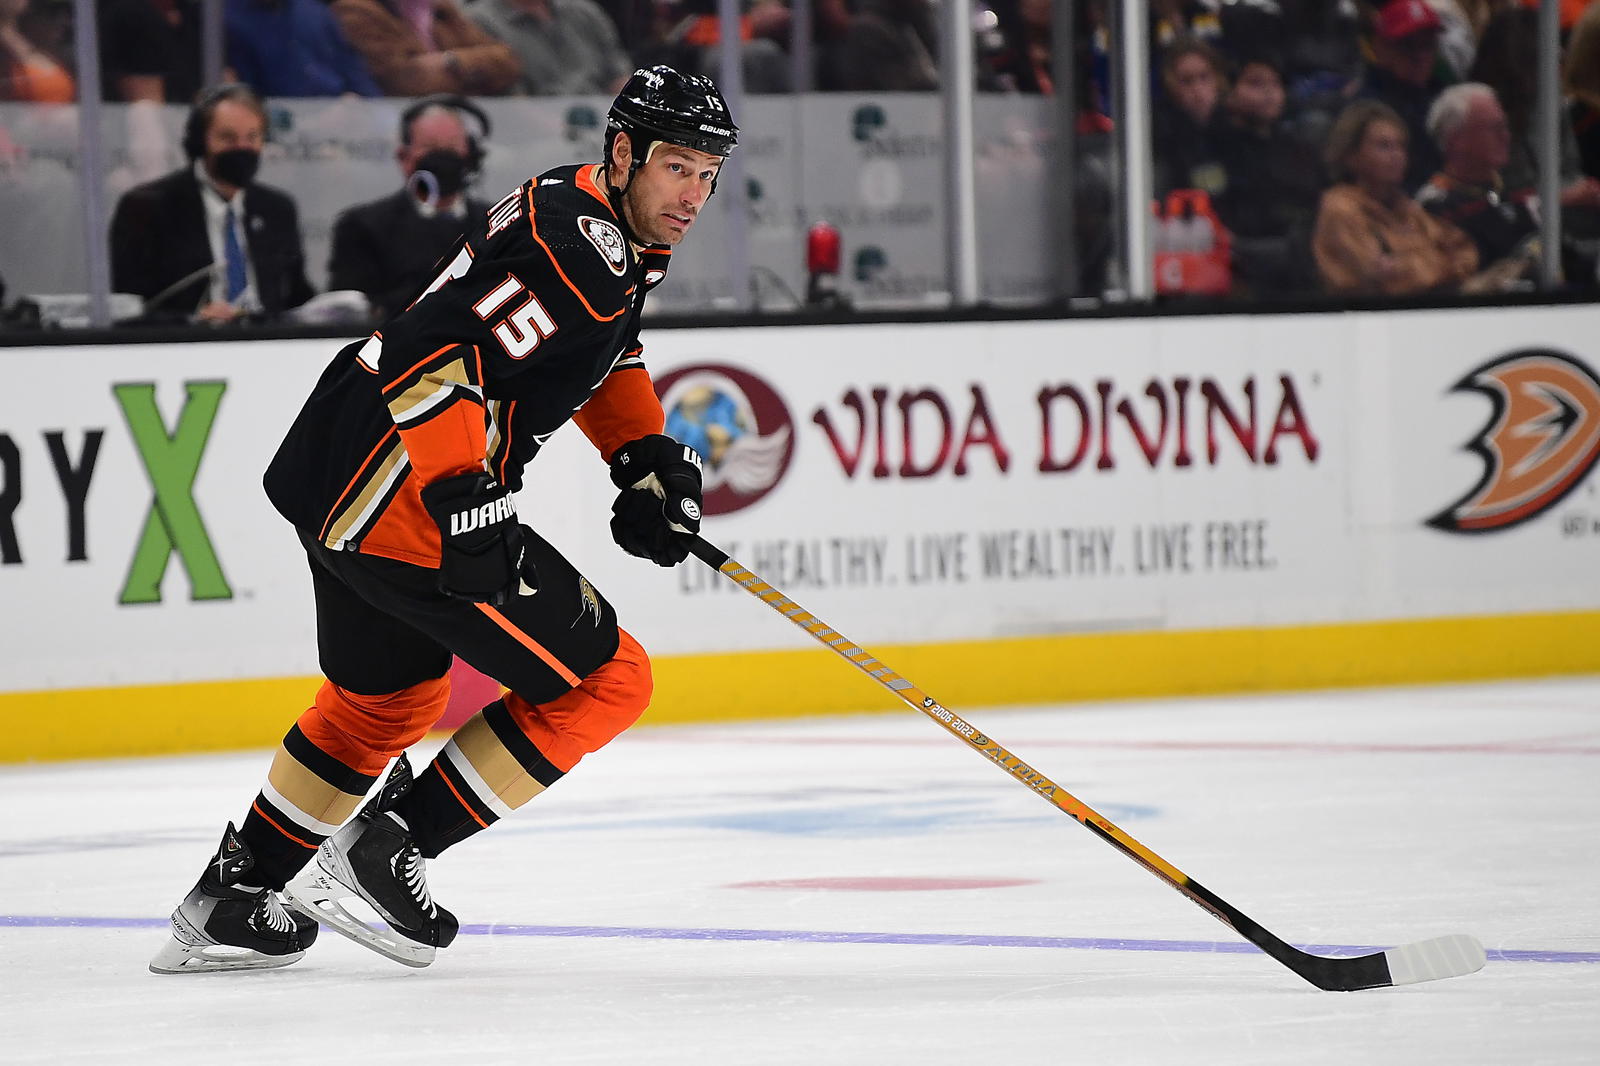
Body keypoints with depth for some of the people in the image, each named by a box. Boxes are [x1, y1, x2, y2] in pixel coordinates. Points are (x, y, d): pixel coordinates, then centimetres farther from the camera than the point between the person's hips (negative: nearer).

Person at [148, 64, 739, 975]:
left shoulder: (617, 233, 12)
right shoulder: (572, 246, -21)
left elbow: (606, 349, 32)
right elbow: (432, 360, -29)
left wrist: (645, 454, 18)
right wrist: (465, 502, -33)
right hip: (402, 501, -11)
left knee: (388, 698, 31)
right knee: (605, 680, -4)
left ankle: (232, 900, 40)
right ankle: (381, 851, 0)